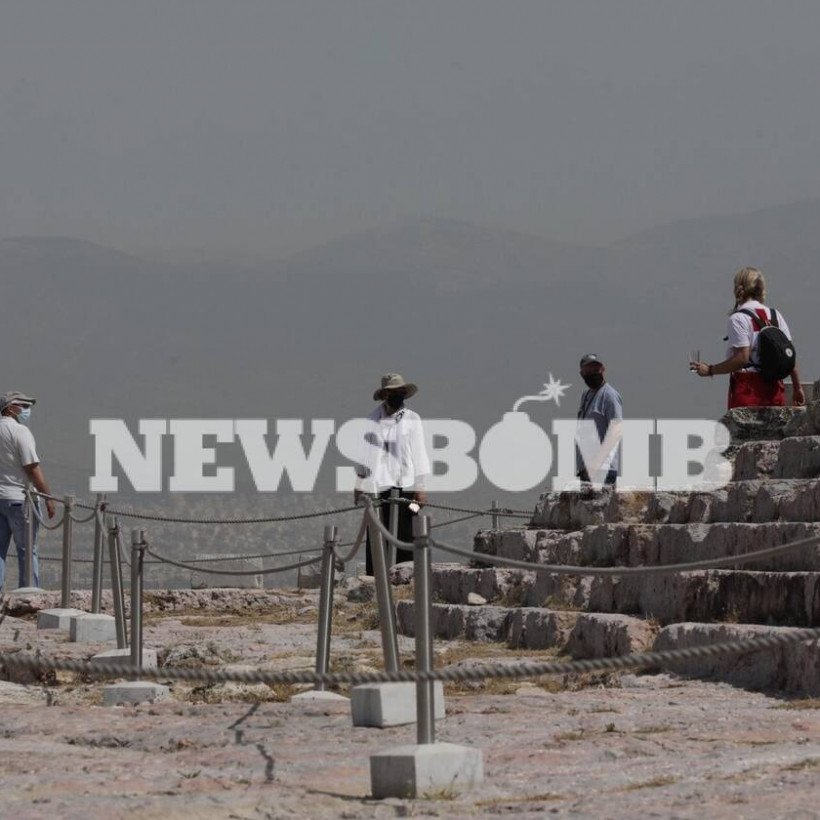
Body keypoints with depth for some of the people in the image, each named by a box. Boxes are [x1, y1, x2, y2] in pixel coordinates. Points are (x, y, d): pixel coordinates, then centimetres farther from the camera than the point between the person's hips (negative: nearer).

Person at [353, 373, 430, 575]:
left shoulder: (412, 420, 6)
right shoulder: (372, 420, 9)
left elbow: (418, 453, 4)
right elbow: (363, 452, 13)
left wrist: (420, 488, -1)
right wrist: (359, 486, 10)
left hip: (405, 486, -1)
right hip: (377, 486, 1)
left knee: (406, 535, -5)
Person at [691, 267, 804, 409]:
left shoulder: (738, 319, -9)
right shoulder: (776, 316, 10)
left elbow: (742, 358, -17)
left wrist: (710, 370, -10)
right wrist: (798, 388, 13)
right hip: (775, 388, 6)